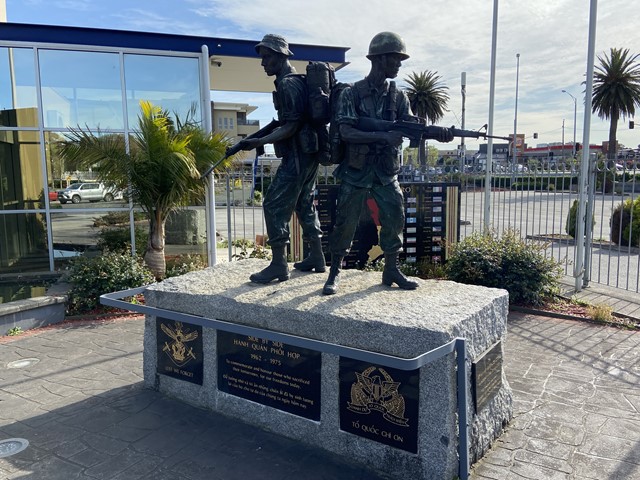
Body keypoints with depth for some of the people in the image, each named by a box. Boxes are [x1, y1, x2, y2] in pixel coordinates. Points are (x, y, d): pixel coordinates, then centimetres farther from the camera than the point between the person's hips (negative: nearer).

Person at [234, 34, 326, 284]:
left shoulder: (288, 84, -14)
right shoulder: (298, 81, 17)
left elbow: (291, 126, -21)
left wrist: (259, 142, -25)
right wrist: (264, 137, 22)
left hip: (297, 155, -10)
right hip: (308, 153, 10)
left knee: (274, 205, -7)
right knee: (305, 204, 15)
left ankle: (279, 265, -3)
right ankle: (317, 258, 21)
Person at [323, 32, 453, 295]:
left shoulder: (398, 96, 6)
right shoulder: (351, 94, -7)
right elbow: (346, 133, -17)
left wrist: (437, 133, -24)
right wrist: (384, 137, -25)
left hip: (386, 171, 4)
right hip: (356, 171, -4)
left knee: (395, 218, 2)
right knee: (345, 222, 1)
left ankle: (392, 270, 17)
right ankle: (335, 272, 15)